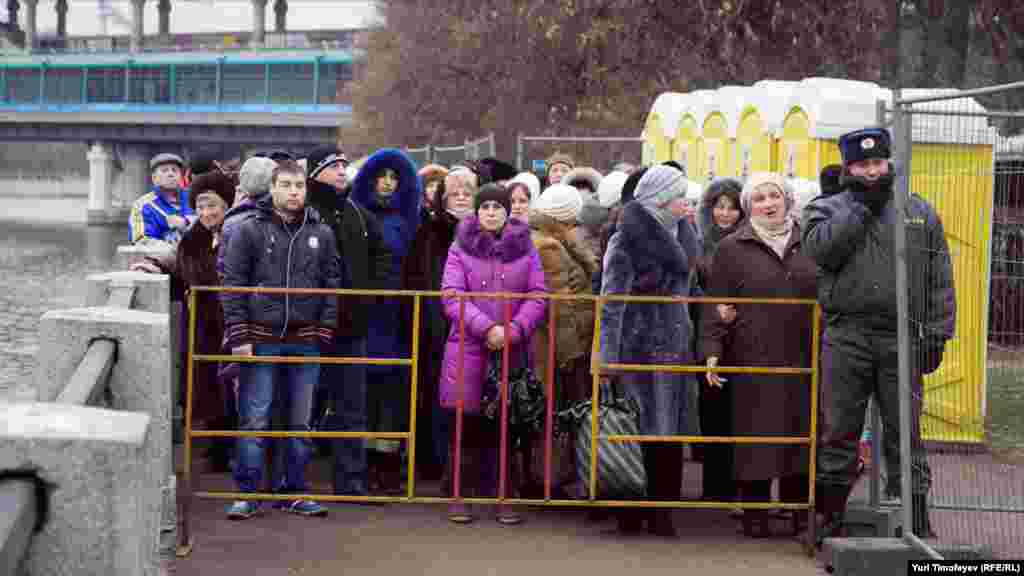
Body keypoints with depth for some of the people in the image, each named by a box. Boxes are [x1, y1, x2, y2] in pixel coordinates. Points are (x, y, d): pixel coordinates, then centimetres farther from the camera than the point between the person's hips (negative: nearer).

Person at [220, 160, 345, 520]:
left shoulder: (321, 234, 9)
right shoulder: (250, 231, 0)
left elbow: (333, 286, 9)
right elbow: (232, 285, -3)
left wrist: (324, 332, -1)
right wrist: (239, 337, -9)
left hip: (305, 342, 3)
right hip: (260, 340, -3)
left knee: (301, 422, 9)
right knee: (254, 421, -3)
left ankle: (294, 491, 18)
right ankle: (247, 493, 4)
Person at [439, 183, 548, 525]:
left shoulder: (525, 249, 9)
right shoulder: (460, 248, 5)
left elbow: (538, 297, 2)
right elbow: (452, 296, -6)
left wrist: (513, 331, -13)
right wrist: (487, 328, -17)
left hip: (512, 352, 1)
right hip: (467, 350, -1)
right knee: (466, 425, 1)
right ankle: (463, 495, 9)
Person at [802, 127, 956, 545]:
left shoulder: (919, 212, 12)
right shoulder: (826, 209, 8)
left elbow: (940, 280, 10)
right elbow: (819, 249, -14)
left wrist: (937, 334, 1)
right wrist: (861, 206, -9)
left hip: (902, 338, 1)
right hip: (845, 336, -1)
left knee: (905, 430, 4)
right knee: (839, 429, 4)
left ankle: (916, 520, 9)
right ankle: (829, 516, 14)